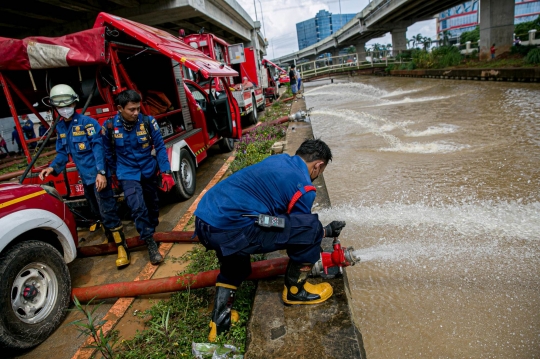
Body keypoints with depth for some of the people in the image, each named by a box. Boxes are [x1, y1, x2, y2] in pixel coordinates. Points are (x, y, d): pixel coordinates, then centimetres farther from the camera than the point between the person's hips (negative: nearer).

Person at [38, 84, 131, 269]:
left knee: (107, 210, -9)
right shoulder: (60, 127, 10)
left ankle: (122, 246, -2)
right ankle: (110, 238, 37)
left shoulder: (87, 122, -12)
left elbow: (98, 147, -18)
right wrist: (53, 167, -5)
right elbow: (63, 152, 14)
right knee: (97, 211, 19)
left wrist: (101, 172, -26)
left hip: (98, 174, -8)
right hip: (85, 176, 8)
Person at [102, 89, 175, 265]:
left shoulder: (148, 121, -14)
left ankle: (152, 230, 45)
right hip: (128, 174, -2)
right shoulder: (109, 126, -12)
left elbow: (160, 147, -8)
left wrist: (166, 172, -12)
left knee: (152, 205, 18)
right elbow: (109, 152, 4)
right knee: (138, 208, -15)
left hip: (149, 171, 2)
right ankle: (151, 244, -1)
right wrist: (116, 173, 13)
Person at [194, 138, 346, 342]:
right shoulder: (304, 188, -4)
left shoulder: (278, 159, 20)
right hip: (229, 229, -9)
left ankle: (220, 320, 33)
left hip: (204, 220, 10)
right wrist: (327, 231, 28)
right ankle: (295, 290, 21)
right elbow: (301, 228, 10)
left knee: (234, 261, 39)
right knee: (311, 229, -2)